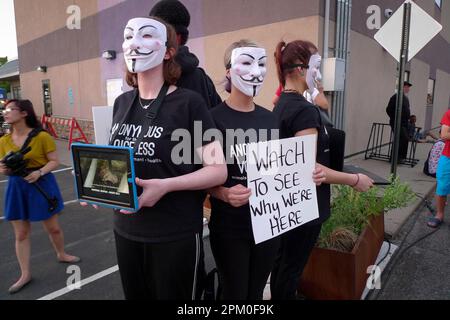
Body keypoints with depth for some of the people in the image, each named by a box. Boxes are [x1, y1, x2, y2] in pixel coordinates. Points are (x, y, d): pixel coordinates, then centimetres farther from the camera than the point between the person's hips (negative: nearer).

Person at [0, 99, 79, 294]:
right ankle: (25, 274, 24)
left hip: (42, 185, -3)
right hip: (17, 188, 4)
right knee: (21, 234, 10)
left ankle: (61, 255, 39)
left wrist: (39, 172, -26)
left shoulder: (42, 136, -11)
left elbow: (54, 161, -10)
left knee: (53, 228, 11)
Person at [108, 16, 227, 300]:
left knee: (173, 297, 14)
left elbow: (218, 170, -15)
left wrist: (165, 186, -27)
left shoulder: (188, 102, -12)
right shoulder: (122, 103, 6)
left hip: (176, 235, -5)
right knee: (135, 295, 23)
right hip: (126, 230, 6)